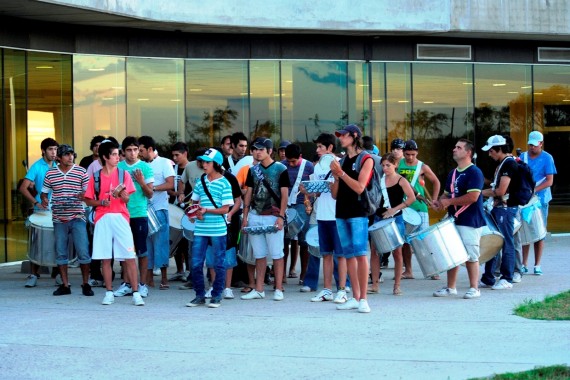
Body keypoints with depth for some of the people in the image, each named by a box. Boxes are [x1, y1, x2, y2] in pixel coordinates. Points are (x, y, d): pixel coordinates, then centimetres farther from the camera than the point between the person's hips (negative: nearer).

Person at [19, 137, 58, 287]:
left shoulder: (58, 166, 7)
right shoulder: (37, 167, -5)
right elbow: (23, 188, -10)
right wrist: (36, 203, -17)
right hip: (41, 210, -3)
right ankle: (33, 274, 5)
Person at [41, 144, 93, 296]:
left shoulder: (81, 172, 2)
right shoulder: (50, 174, 7)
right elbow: (44, 192, 14)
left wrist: (83, 196, -17)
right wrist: (44, 200, -8)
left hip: (77, 217, -2)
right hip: (59, 219, 2)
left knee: (83, 252, -5)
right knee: (61, 253, 7)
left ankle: (86, 284, 7)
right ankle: (65, 285, 15)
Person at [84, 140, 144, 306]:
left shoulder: (123, 174, 6)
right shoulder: (96, 177, 7)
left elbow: (126, 199, 0)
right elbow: (88, 200, 9)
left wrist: (121, 193, -21)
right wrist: (101, 202, -9)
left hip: (120, 218, -1)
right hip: (102, 219, 1)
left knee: (129, 257, -6)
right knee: (105, 258, 3)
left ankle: (136, 293, -5)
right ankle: (109, 293, 13)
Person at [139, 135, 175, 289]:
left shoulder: (164, 162, 3)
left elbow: (170, 184, -7)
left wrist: (152, 187, -14)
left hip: (159, 208, -4)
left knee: (160, 241, -4)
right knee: (146, 242, 4)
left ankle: (164, 278, 1)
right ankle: (149, 277, 9)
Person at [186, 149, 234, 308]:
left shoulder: (224, 183, -5)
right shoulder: (200, 181, 9)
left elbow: (225, 209, -9)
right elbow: (194, 202, 19)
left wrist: (206, 210, -19)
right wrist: (197, 212, -2)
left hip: (218, 230, -5)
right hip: (200, 229, 5)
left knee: (219, 264, 4)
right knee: (196, 264, 3)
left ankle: (216, 296, 14)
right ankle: (200, 295, 15)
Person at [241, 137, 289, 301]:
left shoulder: (280, 169, -3)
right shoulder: (253, 170, 12)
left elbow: (284, 194, -5)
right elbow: (248, 194, 14)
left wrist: (281, 216, -13)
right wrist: (245, 216, 7)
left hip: (273, 217, -5)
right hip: (255, 216, 5)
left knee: (277, 254, -3)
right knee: (259, 255, 9)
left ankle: (278, 289, 2)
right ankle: (258, 290, 13)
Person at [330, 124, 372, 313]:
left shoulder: (366, 160, -1)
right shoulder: (342, 161, 16)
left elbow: (360, 187, -13)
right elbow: (334, 194, 14)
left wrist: (341, 173, -14)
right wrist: (336, 176, -2)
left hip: (358, 213, -6)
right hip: (342, 212, 6)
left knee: (360, 254, -11)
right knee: (349, 255, 6)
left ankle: (363, 299, -10)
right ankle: (355, 298, 10)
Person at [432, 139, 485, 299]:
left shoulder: (474, 172, -12)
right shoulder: (452, 173, 14)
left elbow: (473, 197, -21)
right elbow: (447, 193, 22)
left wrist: (450, 202, -16)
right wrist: (440, 201, -1)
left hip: (470, 222, -8)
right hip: (454, 220, 8)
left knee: (471, 256, -4)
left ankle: (474, 288, 4)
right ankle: (450, 287, 20)